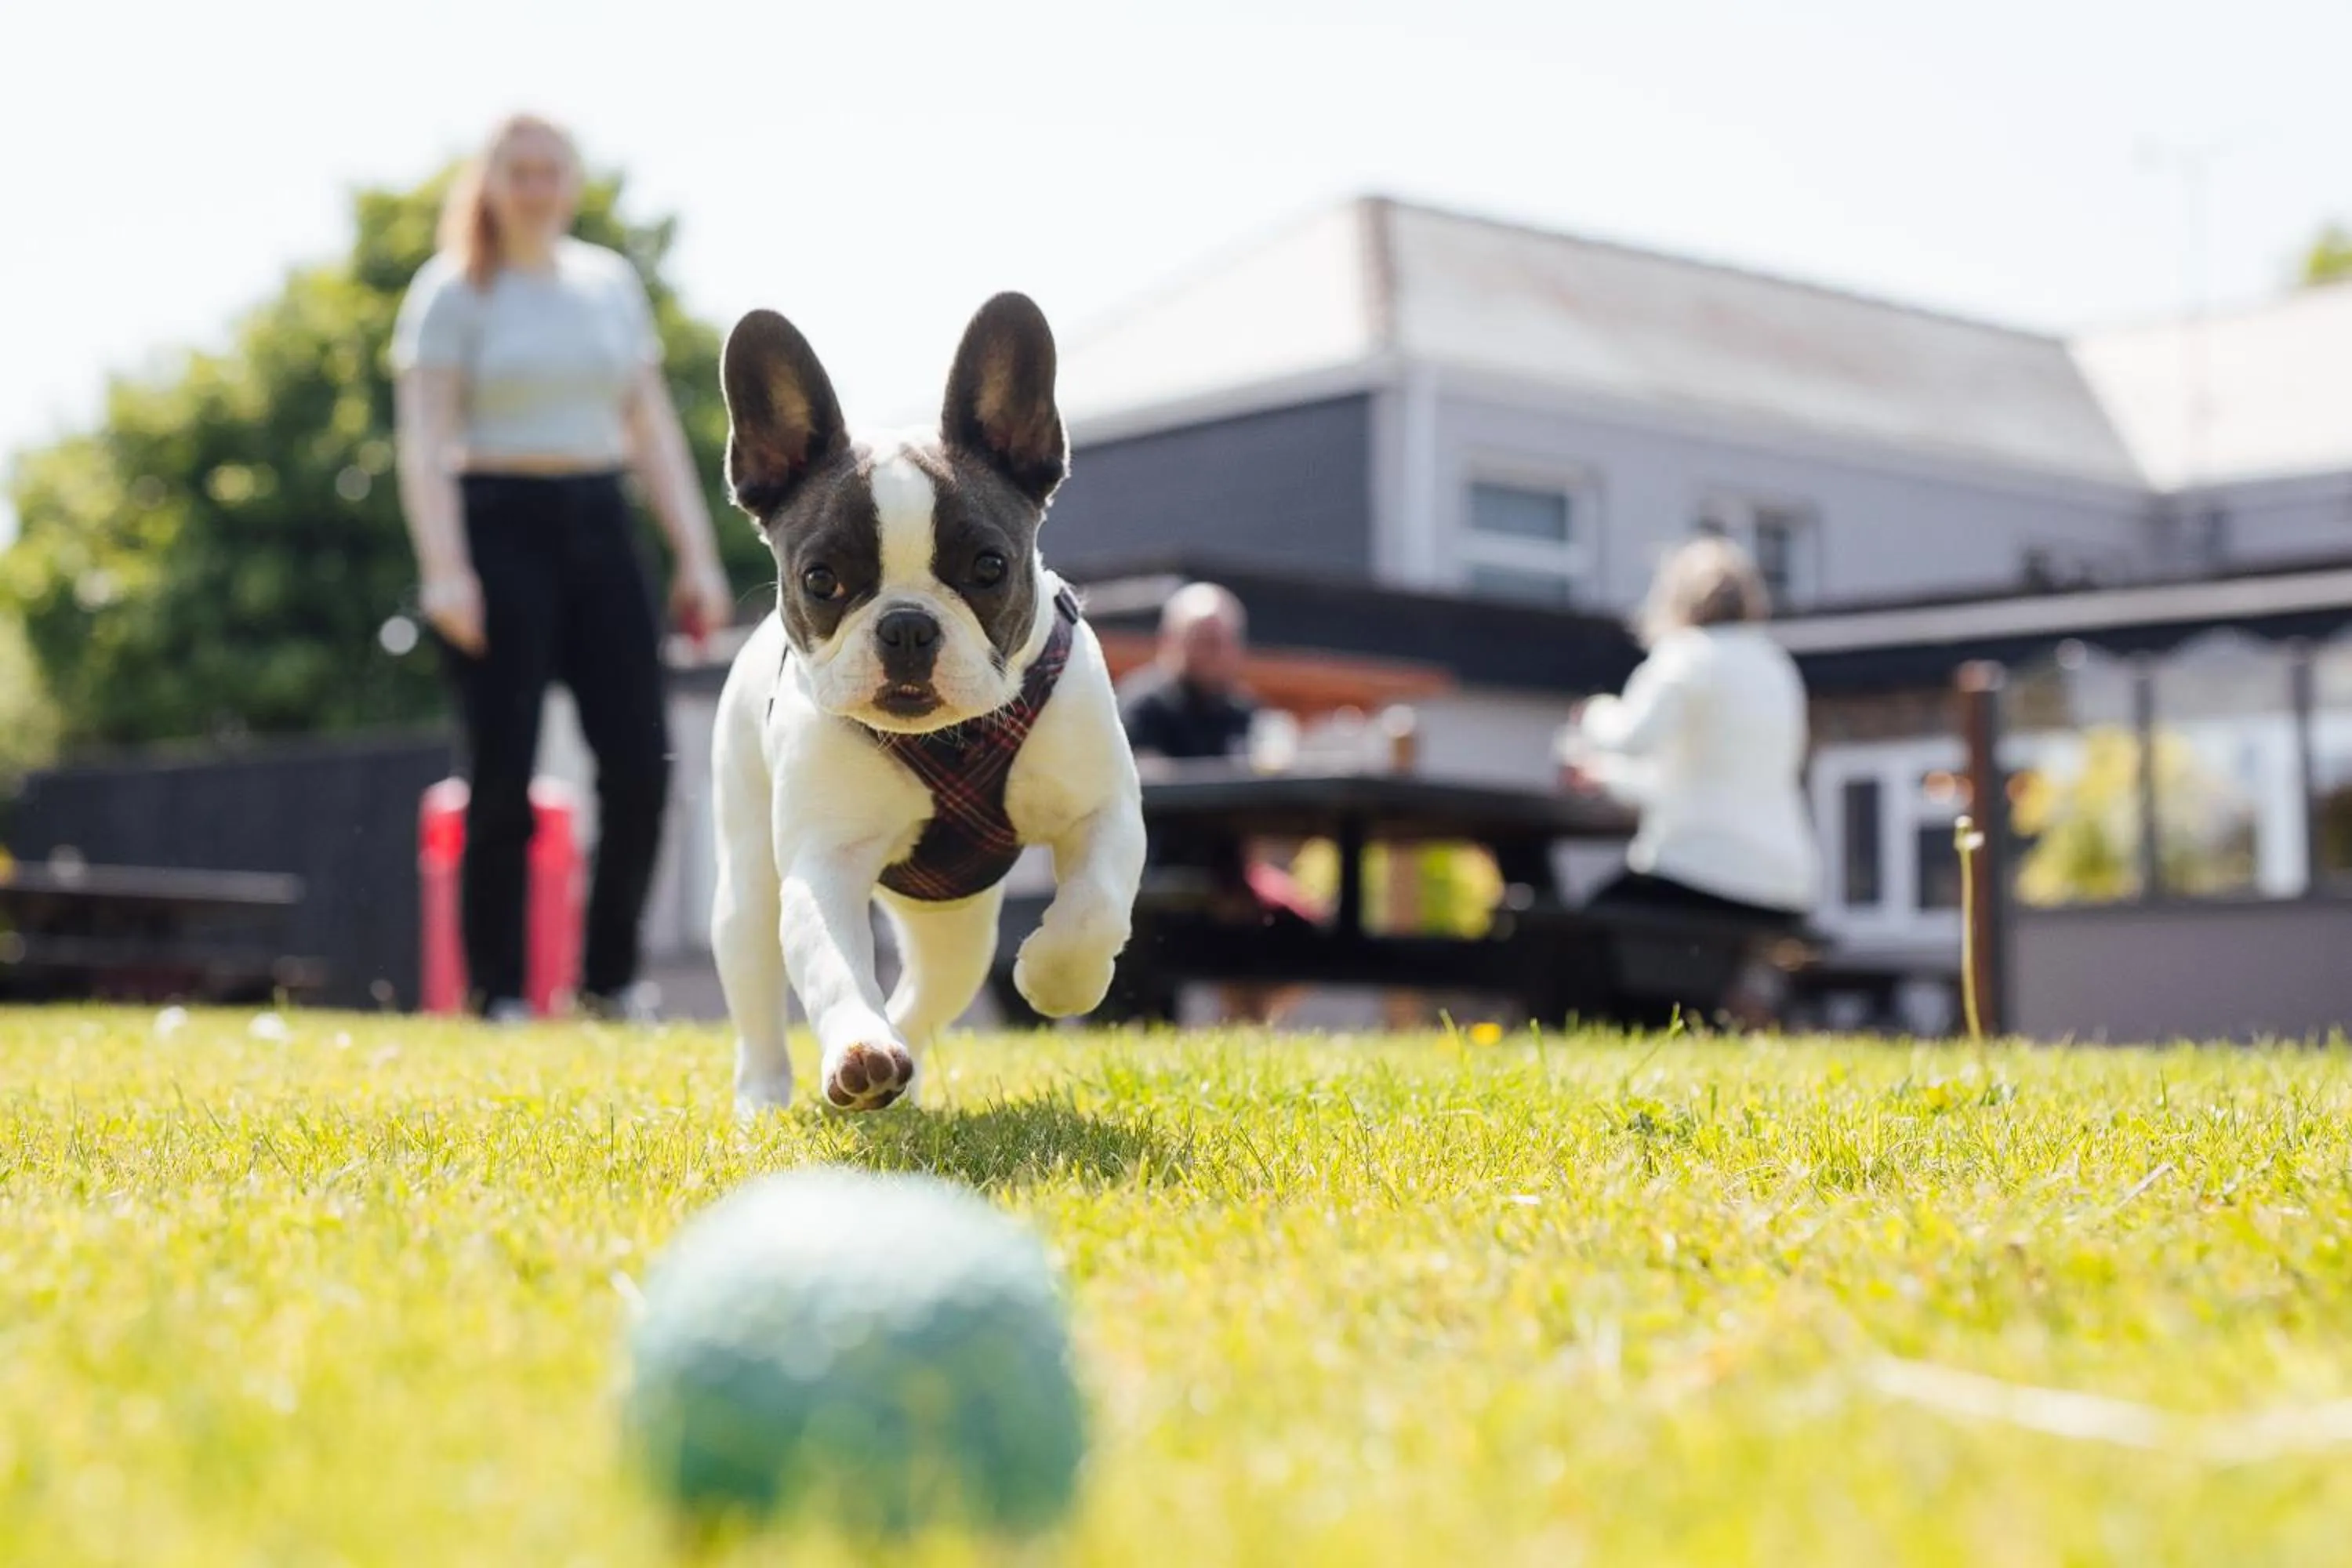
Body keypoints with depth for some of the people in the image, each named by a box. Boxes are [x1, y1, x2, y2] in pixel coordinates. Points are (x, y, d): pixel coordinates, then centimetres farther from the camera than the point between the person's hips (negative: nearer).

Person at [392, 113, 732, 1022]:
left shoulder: (610, 283, 16)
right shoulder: (454, 291, 2)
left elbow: (652, 428, 17)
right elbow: (423, 437, -7)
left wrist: (696, 554, 8)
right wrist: (442, 567, -18)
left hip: (598, 529, 4)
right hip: (499, 531, -4)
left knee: (640, 762, -5)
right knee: (503, 774, -6)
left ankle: (610, 978, 8)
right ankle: (498, 997, 3)